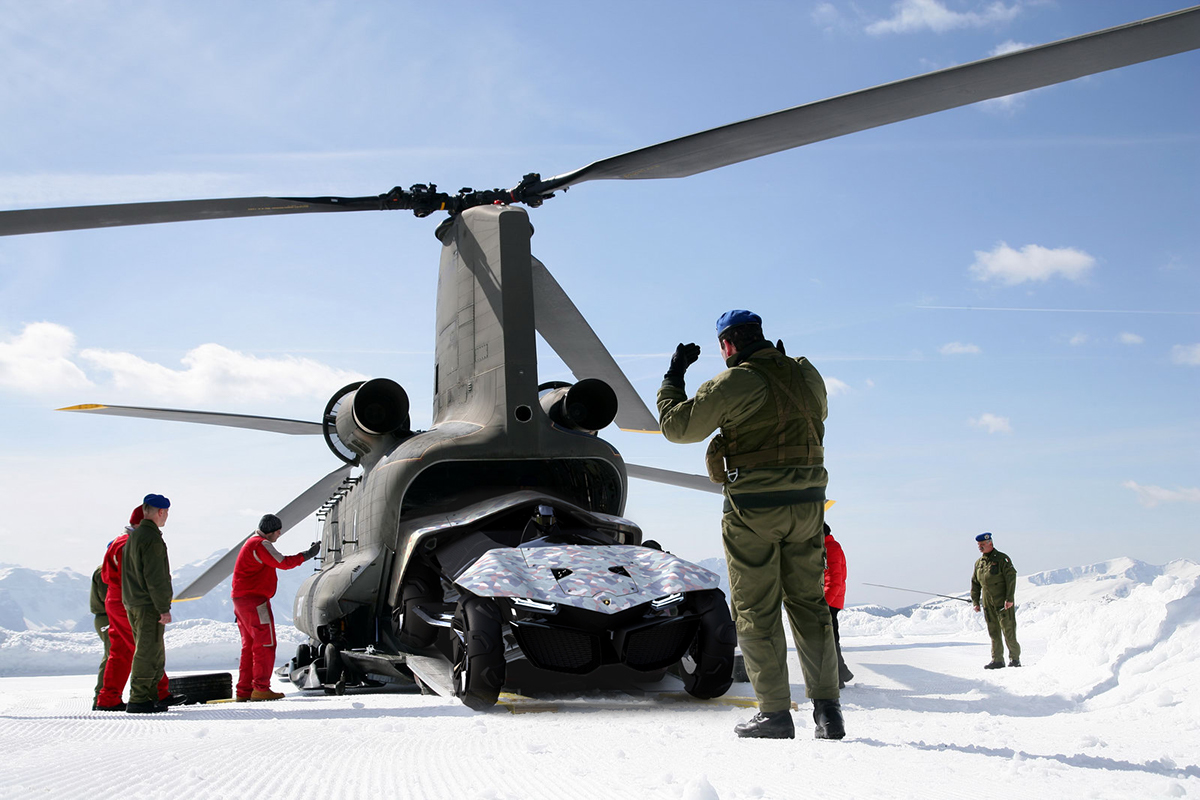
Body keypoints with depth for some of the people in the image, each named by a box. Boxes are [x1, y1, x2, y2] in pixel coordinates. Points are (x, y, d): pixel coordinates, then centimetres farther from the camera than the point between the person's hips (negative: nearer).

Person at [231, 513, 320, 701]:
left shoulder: (253, 542, 20)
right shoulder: (261, 544, -13)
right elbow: (283, 563, -17)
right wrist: (308, 554, -10)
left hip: (242, 600, 11)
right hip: (254, 600, -11)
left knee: (250, 645, 12)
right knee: (266, 644, -7)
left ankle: (244, 690, 12)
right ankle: (260, 688, -8)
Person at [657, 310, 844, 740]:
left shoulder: (734, 383, -12)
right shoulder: (807, 374, 7)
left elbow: (676, 426, -5)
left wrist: (673, 376, 9)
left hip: (754, 509, -6)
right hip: (806, 505, 6)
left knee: (757, 609, 3)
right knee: (808, 603, 11)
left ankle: (775, 713, 4)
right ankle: (827, 708, 8)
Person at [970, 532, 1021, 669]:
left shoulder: (1002, 559, -5)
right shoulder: (979, 563, 14)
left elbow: (1011, 579, -10)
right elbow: (975, 583, 19)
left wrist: (1009, 599, -16)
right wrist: (975, 602, 12)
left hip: (1003, 601, -6)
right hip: (987, 602, 6)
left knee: (1008, 629, -6)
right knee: (993, 632, 6)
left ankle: (1014, 658, 4)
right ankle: (997, 660, 9)